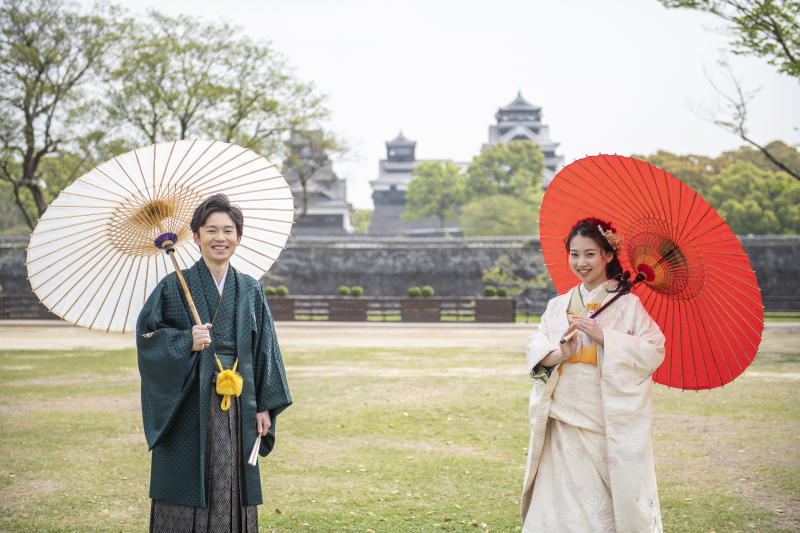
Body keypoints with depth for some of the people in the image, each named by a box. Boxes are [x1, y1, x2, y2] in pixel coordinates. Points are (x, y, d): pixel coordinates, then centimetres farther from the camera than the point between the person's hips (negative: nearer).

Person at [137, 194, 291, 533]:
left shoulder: (250, 291, 9)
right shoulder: (174, 287, 0)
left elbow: (265, 350, 10)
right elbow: (147, 335, -4)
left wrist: (265, 406, 5)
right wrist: (187, 342, -20)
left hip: (238, 407, 3)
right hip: (189, 406, -3)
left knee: (231, 491, 5)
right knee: (187, 490, -1)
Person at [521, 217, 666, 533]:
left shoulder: (627, 304, 0)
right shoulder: (559, 305, 14)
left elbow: (654, 351, -8)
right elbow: (536, 348, 6)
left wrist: (603, 336, -16)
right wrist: (559, 354, -16)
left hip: (611, 426, -4)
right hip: (563, 425, 4)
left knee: (608, 502, -4)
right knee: (561, 499, 0)